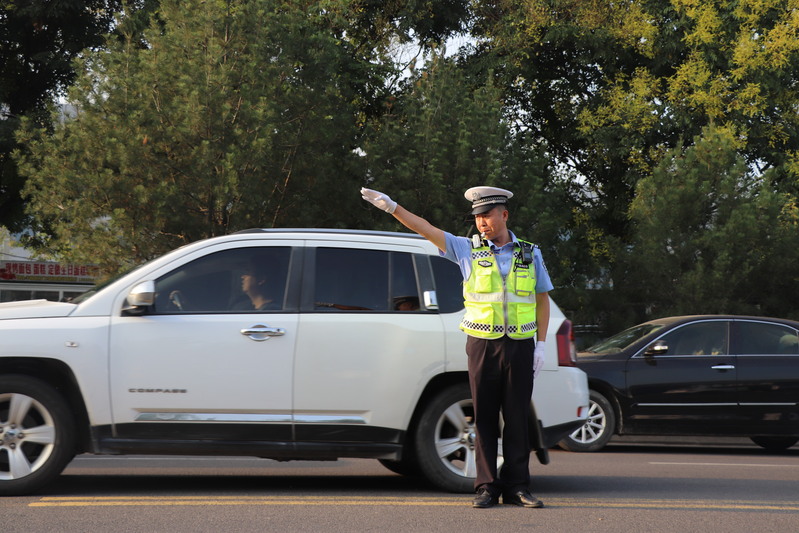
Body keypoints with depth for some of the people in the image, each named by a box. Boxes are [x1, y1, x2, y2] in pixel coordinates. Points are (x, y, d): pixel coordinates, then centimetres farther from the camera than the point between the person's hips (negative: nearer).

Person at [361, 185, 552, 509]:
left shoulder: (530, 254, 8)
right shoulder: (467, 250, 6)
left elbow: (542, 300, 11)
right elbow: (426, 229, -2)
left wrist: (540, 345, 4)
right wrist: (391, 207, -13)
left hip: (519, 346, 0)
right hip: (482, 345, 0)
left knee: (517, 418, 0)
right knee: (484, 417, 0)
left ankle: (517, 487, 5)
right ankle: (487, 488, 5)